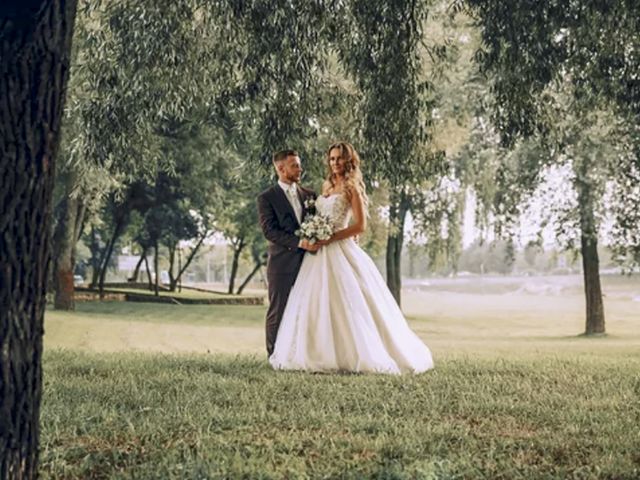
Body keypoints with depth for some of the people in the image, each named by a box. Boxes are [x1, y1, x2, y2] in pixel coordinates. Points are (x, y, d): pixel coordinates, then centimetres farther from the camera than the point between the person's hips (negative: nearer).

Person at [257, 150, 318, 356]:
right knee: (278, 313, 1)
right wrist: (298, 242, -20)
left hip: (307, 262, 4)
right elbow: (270, 231, -10)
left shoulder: (309, 195, 15)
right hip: (282, 264, -4)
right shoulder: (266, 198, -1)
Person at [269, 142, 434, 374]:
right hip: (320, 254, 7)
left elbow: (360, 226, -11)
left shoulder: (352, 188, -4)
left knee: (346, 304, -7)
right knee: (318, 304, 3)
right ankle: (324, 354, 8)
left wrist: (330, 238, -15)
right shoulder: (327, 186, 17)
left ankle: (360, 354, 1)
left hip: (340, 252, -7)